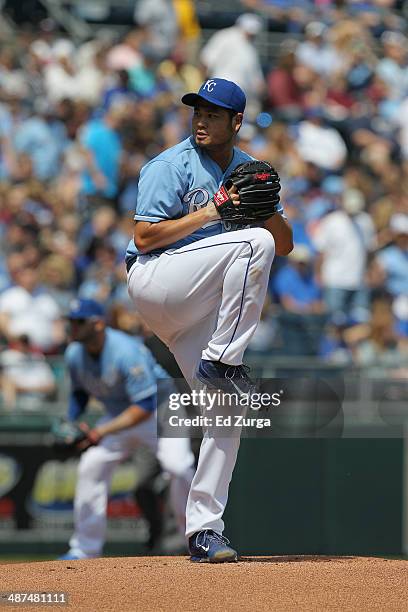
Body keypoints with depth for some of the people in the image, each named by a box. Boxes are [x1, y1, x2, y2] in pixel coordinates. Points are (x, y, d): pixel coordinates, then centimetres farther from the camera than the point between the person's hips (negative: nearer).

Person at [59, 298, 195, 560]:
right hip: (118, 415, 7)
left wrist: (104, 431, -37)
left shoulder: (127, 352, -33)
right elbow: (79, 392, 10)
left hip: (158, 410, -7)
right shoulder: (75, 354, -10)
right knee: (91, 465, -3)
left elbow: (145, 405, -34)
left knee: (179, 466, -26)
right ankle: (85, 549, 7)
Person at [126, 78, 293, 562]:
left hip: (199, 311, 7)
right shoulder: (170, 166, -5)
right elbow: (144, 237, -13)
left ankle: (203, 529, -1)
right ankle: (221, 361, -23)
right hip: (153, 282, -6)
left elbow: (284, 244, 12)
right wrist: (210, 213, -17)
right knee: (252, 243, -26)